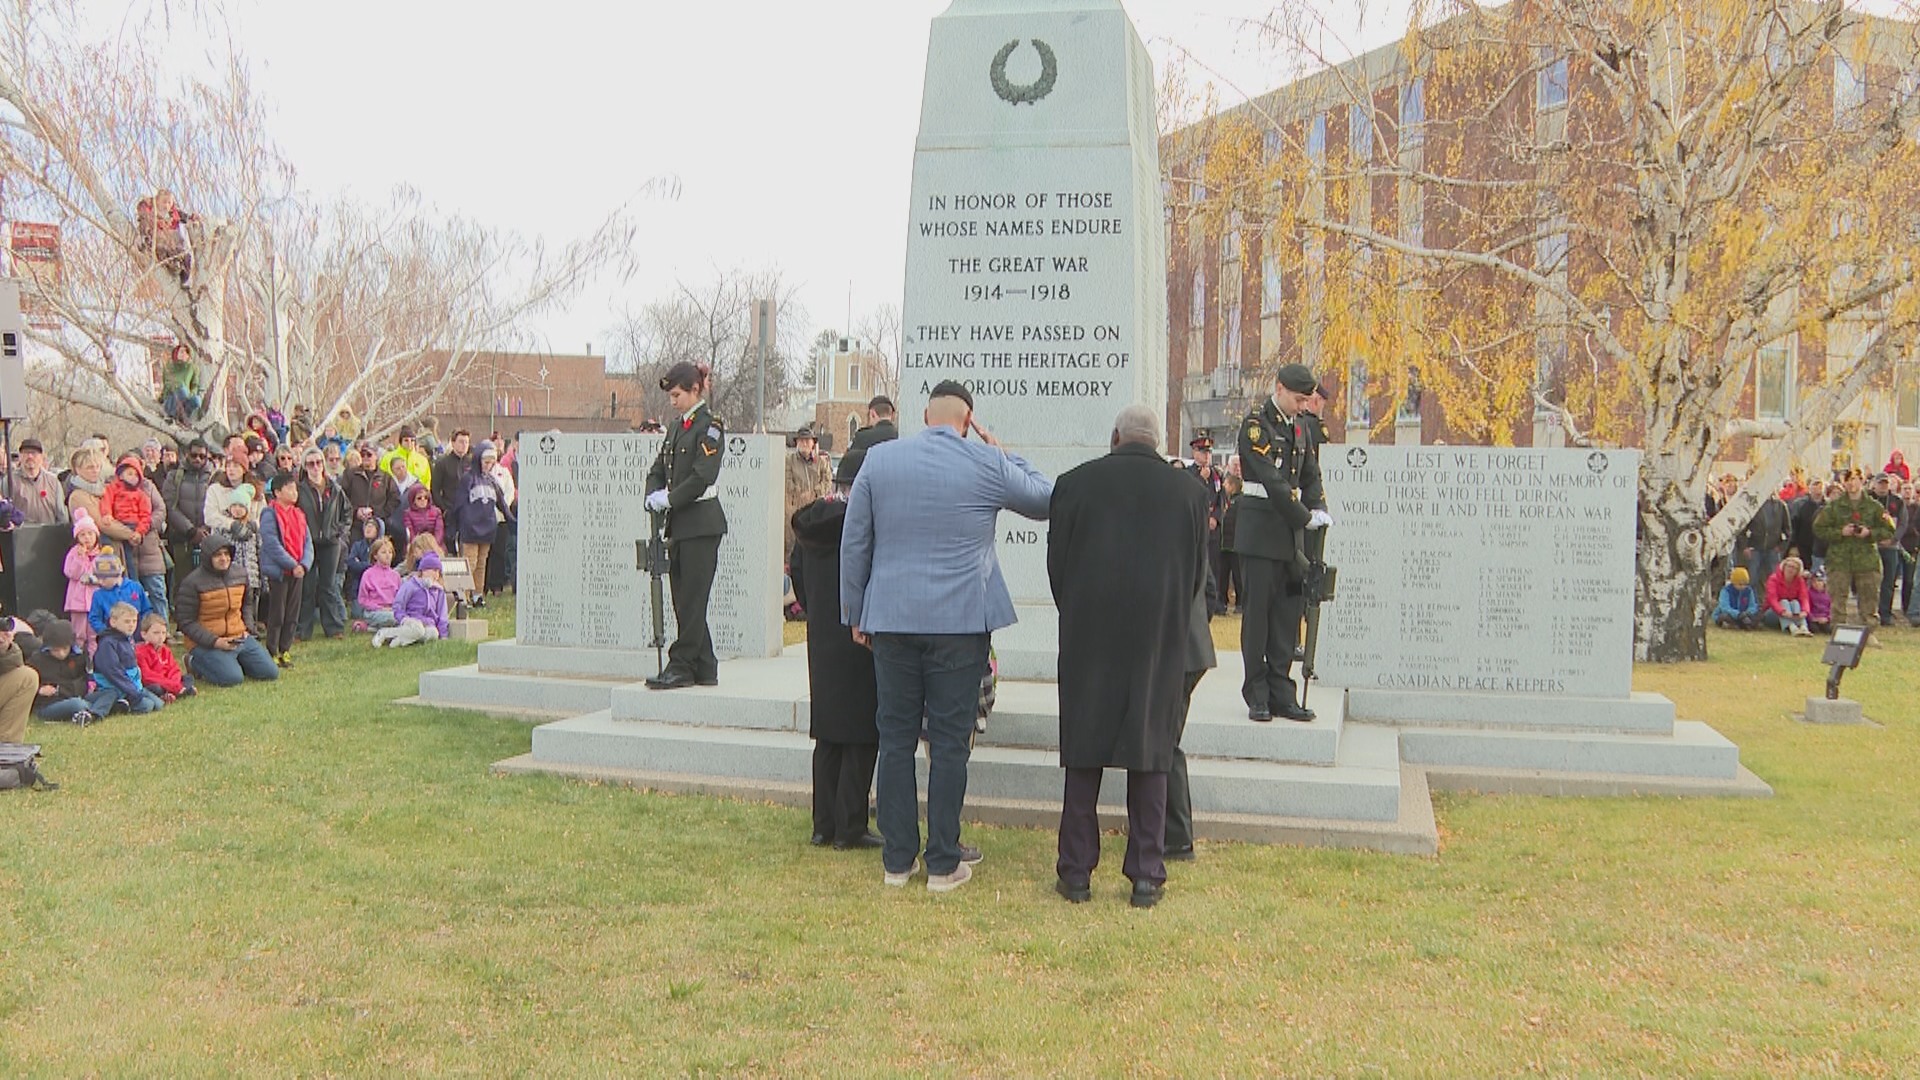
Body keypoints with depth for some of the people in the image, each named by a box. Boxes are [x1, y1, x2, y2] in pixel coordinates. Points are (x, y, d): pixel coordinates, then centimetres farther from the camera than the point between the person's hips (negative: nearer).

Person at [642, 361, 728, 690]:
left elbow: (703, 476, -17)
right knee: (684, 599, 9)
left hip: (701, 524, -9)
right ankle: (704, 669, 16)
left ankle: (681, 666, 0)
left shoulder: (710, 426, -8)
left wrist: (670, 499, -14)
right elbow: (658, 469, 16)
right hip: (680, 525, 9)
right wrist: (654, 496, -3)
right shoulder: (676, 429, 17)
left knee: (692, 599, -5)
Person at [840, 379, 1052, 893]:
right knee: (950, 742, 4)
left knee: (895, 738, 9)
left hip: (891, 620, 2)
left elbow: (854, 543, 7)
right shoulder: (989, 464, -4)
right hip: (960, 620, -2)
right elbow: (1046, 500, 12)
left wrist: (855, 614, 15)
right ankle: (943, 864, 9)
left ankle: (897, 860, 15)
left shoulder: (879, 460, 3)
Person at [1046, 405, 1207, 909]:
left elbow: (1056, 564, 3)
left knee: (1084, 752, 8)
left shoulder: (1074, 482, -2)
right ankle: (1146, 874, 12)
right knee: (1150, 754, 8)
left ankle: (1076, 871, 12)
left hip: (1088, 639, 0)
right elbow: (1199, 571, 8)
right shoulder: (1190, 492, 0)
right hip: (1160, 640, 1)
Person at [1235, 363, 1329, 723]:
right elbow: (1273, 482, -16)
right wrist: (1306, 518, -14)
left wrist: (1318, 508, -2)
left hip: (1292, 533, 7)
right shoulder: (1256, 424, -9)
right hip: (1261, 531, -7)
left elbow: (1310, 475, 16)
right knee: (1257, 612, -2)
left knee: (1289, 613, 7)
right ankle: (1258, 696, 5)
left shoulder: (1300, 428, 15)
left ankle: (1282, 695, 13)